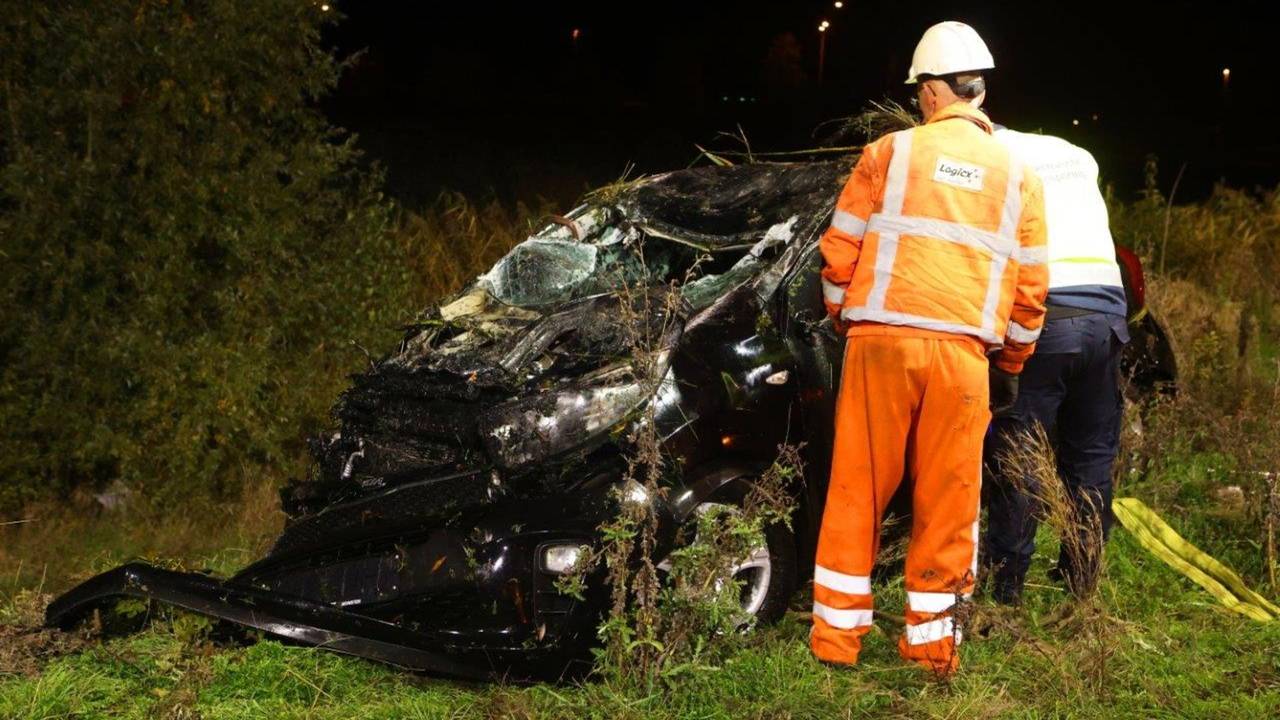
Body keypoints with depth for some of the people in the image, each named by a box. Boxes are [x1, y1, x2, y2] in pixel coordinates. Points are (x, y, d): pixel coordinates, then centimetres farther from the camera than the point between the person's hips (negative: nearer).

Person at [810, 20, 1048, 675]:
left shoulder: (889, 153, 7)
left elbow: (839, 252, 7)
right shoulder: (1018, 176, 13)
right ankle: (931, 645, 15)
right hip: (963, 354, 1)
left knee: (857, 493, 6)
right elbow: (1030, 286, 12)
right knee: (947, 504, 8)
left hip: (880, 341, -1)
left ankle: (836, 638, 11)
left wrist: (845, 318, 23)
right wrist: (1011, 365, 24)